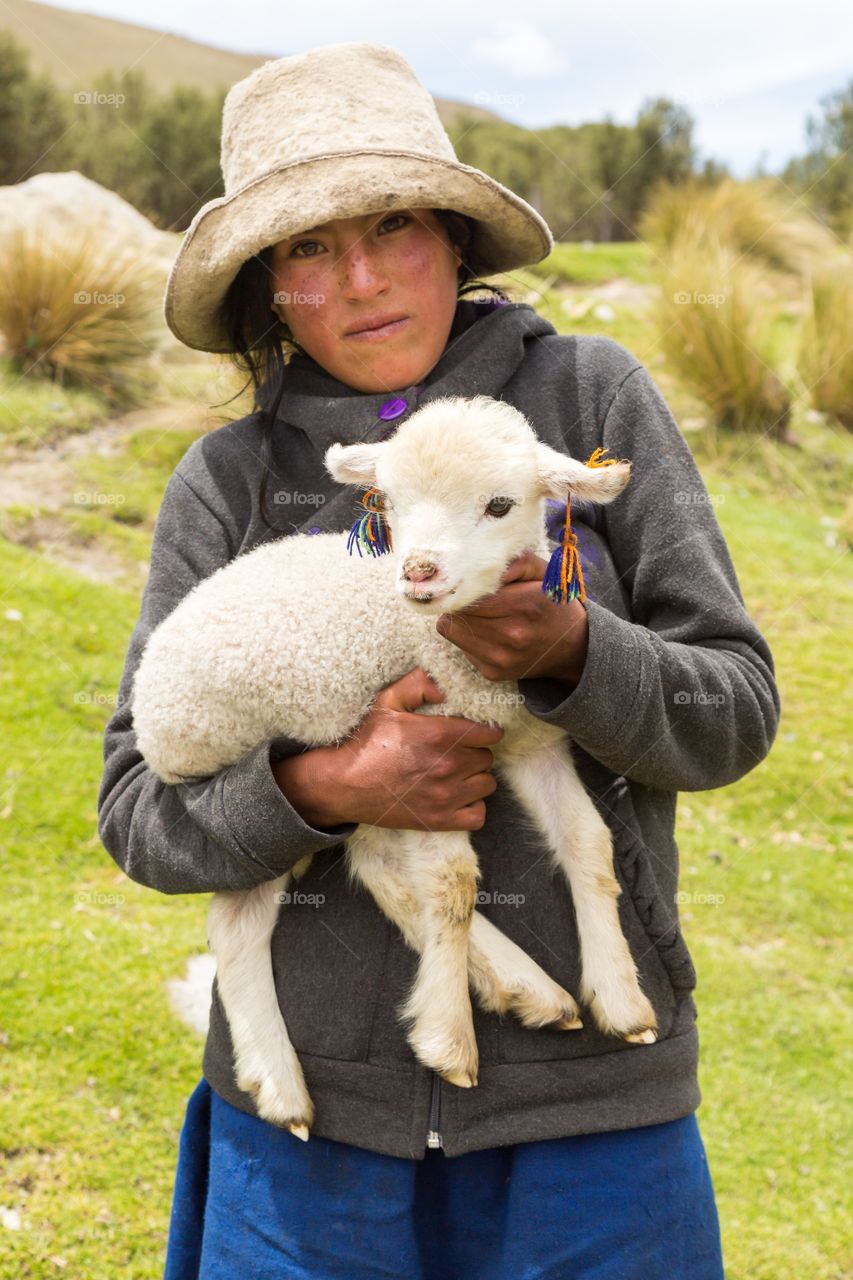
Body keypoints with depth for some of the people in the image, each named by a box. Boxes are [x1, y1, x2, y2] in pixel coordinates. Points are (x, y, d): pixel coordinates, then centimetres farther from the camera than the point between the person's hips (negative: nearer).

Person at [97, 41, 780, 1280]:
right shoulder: (226, 484, 0)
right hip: (313, 1091, 1)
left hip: (582, 1093, 0)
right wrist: (319, 787, -19)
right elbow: (139, 806, 0)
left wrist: (565, 653, -22)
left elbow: (735, 714, -3)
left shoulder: (592, 399, -3)